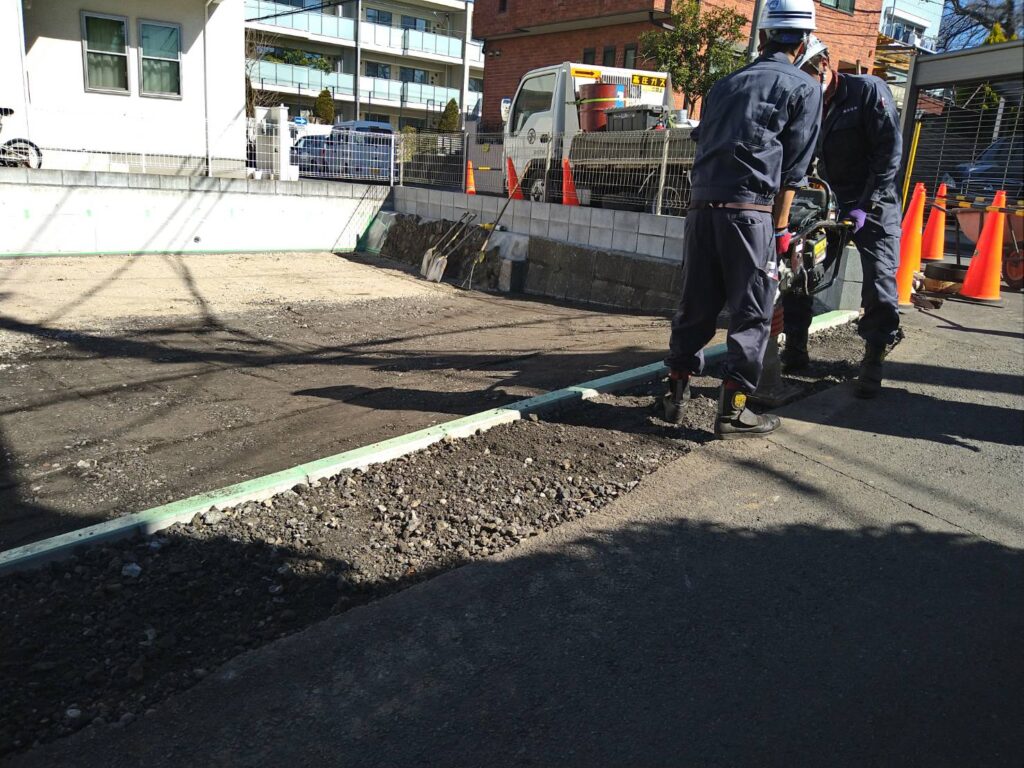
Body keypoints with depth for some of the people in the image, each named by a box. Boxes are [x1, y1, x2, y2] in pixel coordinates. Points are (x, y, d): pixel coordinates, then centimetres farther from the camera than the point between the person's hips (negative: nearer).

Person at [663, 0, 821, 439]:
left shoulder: (725, 84, 22)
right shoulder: (804, 90, 7)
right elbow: (793, 168, 1)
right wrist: (781, 228, 4)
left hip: (702, 205, 5)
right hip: (748, 209, -5)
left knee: (696, 304, 12)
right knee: (752, 312, 3)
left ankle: (676, 395, 17)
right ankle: (732, 410, 4)